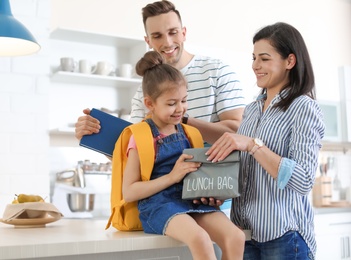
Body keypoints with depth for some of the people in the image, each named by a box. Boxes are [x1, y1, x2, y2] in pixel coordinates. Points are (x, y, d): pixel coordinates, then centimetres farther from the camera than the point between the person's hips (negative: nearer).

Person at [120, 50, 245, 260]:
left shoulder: (186, 132, 14)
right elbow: (129, 192, -9)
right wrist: (172, 176, -16)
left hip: (191, 199, 6)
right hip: (159, 203, -5)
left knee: (236, 237, -21)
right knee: (200, 239, -35)